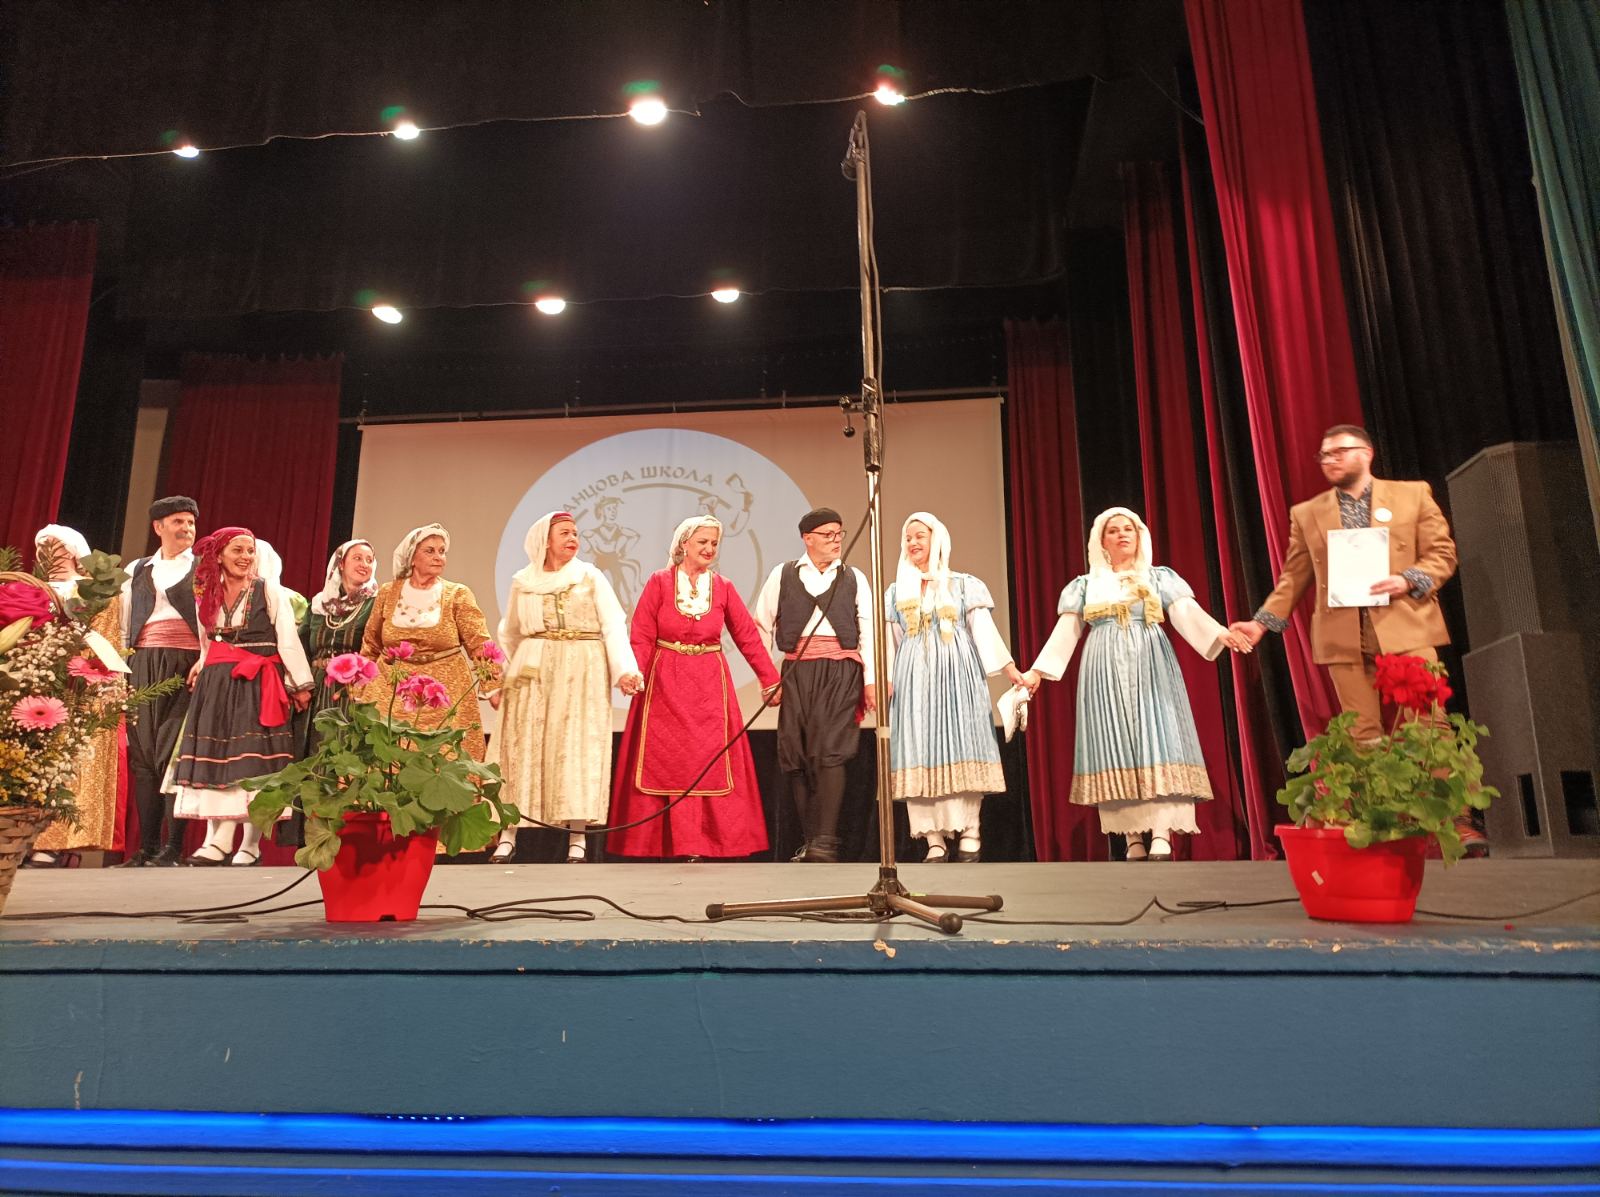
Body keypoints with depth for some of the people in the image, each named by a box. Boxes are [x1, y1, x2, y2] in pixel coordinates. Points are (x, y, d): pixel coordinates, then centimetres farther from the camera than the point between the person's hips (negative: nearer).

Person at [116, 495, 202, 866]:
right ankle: (147, 846, 7)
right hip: (143, 667, 4)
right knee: (143, 754, 1)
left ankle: (173, 847, -7)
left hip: (186, 666, -4)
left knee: (175, 754, -10)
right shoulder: (138, 571, 19)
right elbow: (125, 624, 19)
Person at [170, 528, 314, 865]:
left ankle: (251, 844, -1)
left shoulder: (269, 590, -2)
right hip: (217, 685, 5)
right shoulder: (207, 594, 12)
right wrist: (202, 668, 11)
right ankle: (218, 841, 3)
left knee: (253, 758, -6)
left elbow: (288, 640, -6)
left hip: (258, 685, -5)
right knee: (215, 757, 1)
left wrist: (301, 684, -10)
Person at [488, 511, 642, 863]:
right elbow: (509, 636, 16)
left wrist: (624, 669, -18)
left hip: (581, 674, -1)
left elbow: (613, 625, -5)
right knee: (522, 748, 0)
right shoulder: (523, 582, 9)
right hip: (532, 674, 2)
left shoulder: (590, 577, 3)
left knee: (577, 748, -4)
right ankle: (508, 835, 6)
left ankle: (577, 837, 0)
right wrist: (497, 682, 14)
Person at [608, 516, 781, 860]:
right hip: (665, 685, -1)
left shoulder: (723, 588, 5)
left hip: (709, 686, 2)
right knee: (664, 762, 3)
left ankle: (701, 842, 7)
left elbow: (749, 637, 4)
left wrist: (771, 681, -1)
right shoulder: (659, 582, 1)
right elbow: (641, 637, -4)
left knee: (709, 762, 0)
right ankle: (662, 843, 11)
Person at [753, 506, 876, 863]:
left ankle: (826, 843, -14)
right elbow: (762, 625, 12)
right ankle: (808, 841, 11)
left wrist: (871, 680, -1)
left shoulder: (854, 578, 11)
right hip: (797, 672, 1)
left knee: (830, 752, -13)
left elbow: (868, 631, 6)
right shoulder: (782, 575, 10)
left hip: (841, 672, -1)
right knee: (797, 756, 1)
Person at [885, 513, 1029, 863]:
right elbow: (890, 642, 12)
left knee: (960, 743, -8)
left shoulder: (964, 584, 8)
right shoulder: (896, 591, 15)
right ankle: (934, 840, -5)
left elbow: (984, 630, 2)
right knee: (920, 748, -5)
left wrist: (1010, 669, -7)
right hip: (914, 675, 2)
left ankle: (969, 833, -5)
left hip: (957, 671, -2)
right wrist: (884, 680, 0)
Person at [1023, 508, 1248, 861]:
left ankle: (1161, 838, -18)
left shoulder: (1160, 578, 11)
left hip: (1151, 668, -1)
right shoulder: (1085, 585, 14)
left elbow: (1186, 613, -3)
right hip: (1105, 672, 1)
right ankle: (1133, 840, -2)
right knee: (1113, 745, -5)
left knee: (1156, 739, -13)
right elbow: (1065, 632, 9)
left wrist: (1218, 634, -22)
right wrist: (1038, 670, 0)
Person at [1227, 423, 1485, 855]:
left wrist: (1408, 580, -11)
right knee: (1364, 734, 1)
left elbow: (1443, 553, 7)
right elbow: (1293, 578, 13)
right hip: (1344, 638, 1)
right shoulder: (1306, 514, 14)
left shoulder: (1413, 494, 11)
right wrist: (1262, 621, 3)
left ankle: (1456, 820, 2)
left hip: (1407, 628, -1)